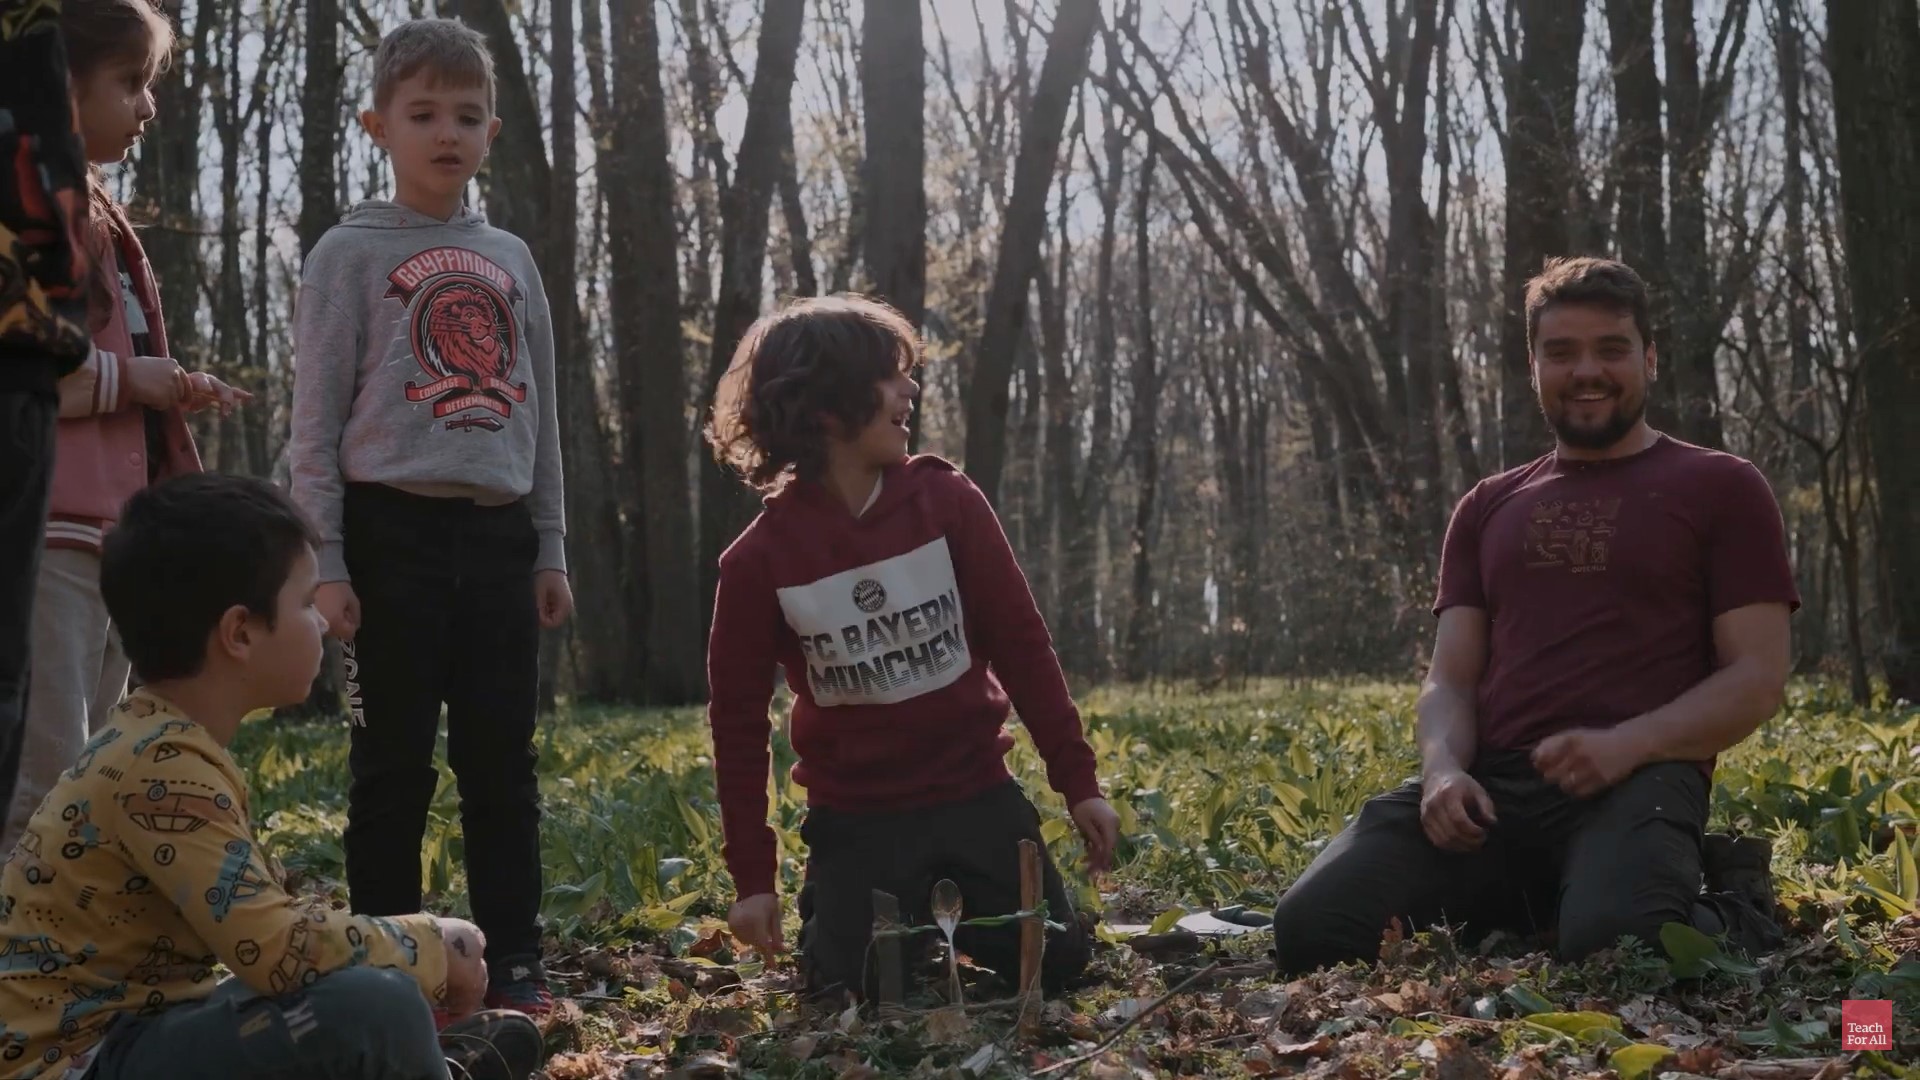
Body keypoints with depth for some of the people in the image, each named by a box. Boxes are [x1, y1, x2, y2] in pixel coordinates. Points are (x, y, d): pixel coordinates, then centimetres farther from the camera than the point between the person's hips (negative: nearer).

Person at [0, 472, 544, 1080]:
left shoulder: (158, 742, 8)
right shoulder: (161, 767, -22)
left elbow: (258, 921, 12)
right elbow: (280, 951, -30)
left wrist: (412, 945, 1)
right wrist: (431, 947, -13)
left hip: (127, 1029, 11)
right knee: (375, 1007, -21)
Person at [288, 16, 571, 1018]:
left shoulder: (511, 259, 15)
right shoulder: (350, 253, 1)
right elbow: (316, 417, -2)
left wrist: (550, 548, 12)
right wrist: (324, 562, -9)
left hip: (497, 535, 4)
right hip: (395, 530, -4)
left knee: (502, 759, 6)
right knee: (395, 765, 0)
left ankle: (514, 964, 12)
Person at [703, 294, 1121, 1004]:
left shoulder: (946, 503, -7)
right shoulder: (758, 559, -11)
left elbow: (1021, 643, -2)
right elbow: (738, 719, -4)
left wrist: (1077, 780, -3)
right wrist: (752, 877, -5)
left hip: (976, 795, 2)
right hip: (857, 817, -2)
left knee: (1056, 963, -1)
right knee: (865, 991, -10)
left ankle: (949, 909, 30)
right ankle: (825, 907, 24)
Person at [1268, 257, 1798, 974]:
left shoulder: (1720, 489, 10)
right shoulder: (1488, 509, 24)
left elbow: (1758, 678, 2)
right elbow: (1450, 681, 17)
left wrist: (1625, 746, -16)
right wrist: (1444, 768, -8)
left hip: (1636, 781, -4)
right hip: (1488, 787, 4)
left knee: (1617, 946, -38)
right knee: (1310, 927, -22)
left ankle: (1728, 909, -2)